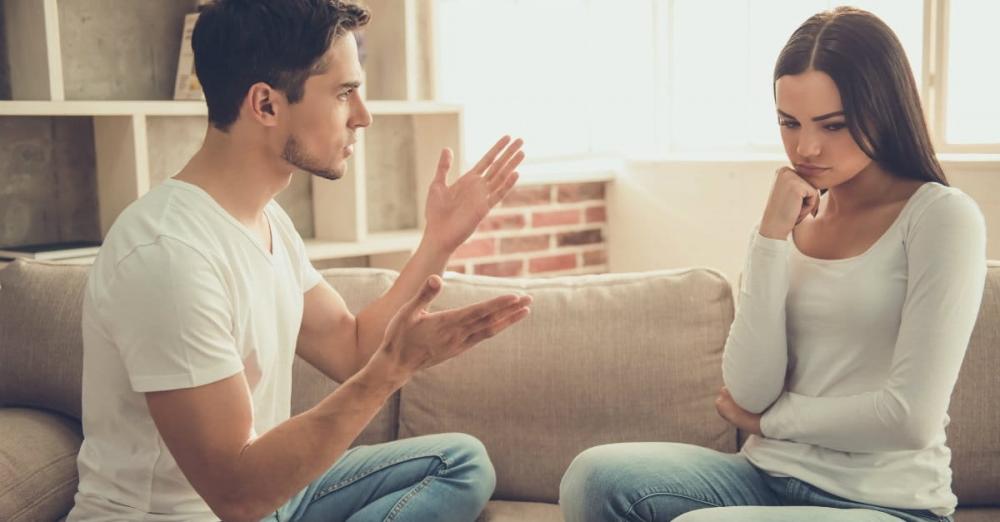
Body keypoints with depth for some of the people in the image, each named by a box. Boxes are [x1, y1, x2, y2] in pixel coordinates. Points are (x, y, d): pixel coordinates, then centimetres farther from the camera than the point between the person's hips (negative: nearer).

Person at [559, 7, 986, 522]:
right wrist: (771, 237, -12)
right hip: (769, 477, 5)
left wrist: (767, 418, -3)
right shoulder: (794, 220, 6)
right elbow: (749, 391, -6)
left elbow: (911, 416, -15)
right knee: (595, 476, -19)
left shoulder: (942, 217, -9)